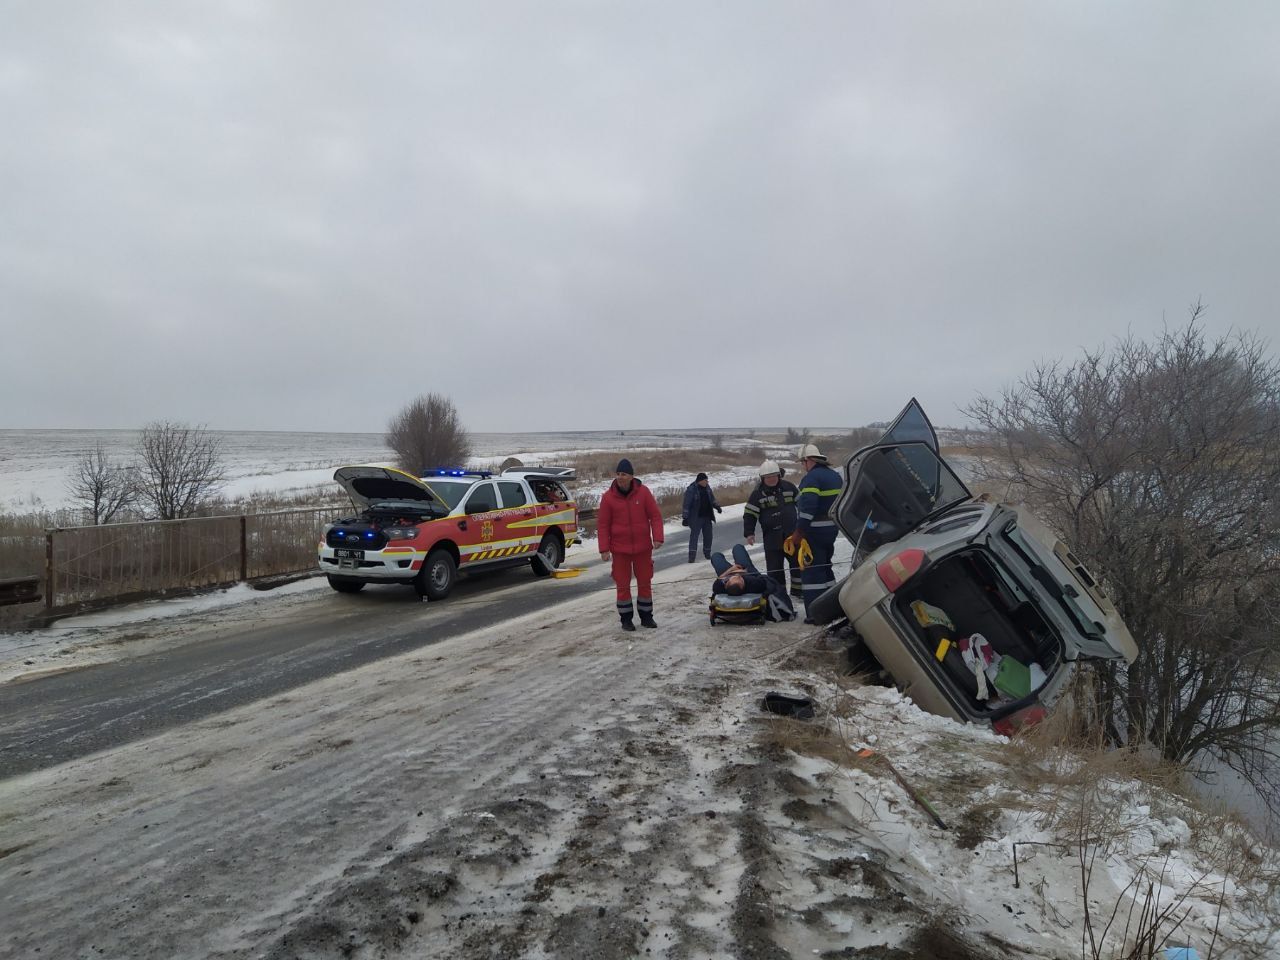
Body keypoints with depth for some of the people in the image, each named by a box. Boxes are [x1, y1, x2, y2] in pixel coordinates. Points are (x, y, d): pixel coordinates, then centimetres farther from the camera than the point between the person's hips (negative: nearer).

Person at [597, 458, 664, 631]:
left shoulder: (643, 492, -4)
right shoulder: (608, 497, -5)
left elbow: (655, 515, -1)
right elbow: (602, 524, -3)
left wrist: (657, 537, -12)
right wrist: (604, 549, -8)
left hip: (643, 547, 1)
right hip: (620, 549, -1)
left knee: (645, 583, 10)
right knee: (623, 585, 4)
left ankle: (646, 616, 24)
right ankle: (626, 619, 16)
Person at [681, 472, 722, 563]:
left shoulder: (707, 487, 6)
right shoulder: (691, 490, -14)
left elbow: (712, 499, 21)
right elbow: (687, 504, -14)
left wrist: (717, 507, 8)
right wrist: (685, 517, -15)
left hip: (707, 517, 7)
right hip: (696, 518, -6)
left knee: (708, 535, 12)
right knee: (694, 536, -7)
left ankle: (707, 553, 27)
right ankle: (692, 556, -6)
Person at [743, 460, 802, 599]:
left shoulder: (788, 486, 2)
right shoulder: (758, 493, -5)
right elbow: (749, 514, -4)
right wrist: (749, 533, -11)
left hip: (792, 533, 3)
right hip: (772, 536, -3)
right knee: (775, 566, 0)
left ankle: (798, 589, 24)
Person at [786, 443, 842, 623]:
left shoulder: (811, 478, -16)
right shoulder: (835, 476, 13)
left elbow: (807, 507, -25)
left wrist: (798, 532, -21)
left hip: (814, 531, -9)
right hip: (832, 528, 9)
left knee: (811, 570, -4)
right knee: (825, 566, 21)